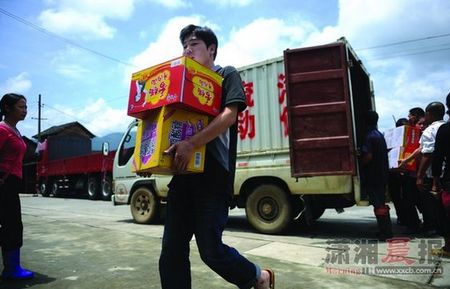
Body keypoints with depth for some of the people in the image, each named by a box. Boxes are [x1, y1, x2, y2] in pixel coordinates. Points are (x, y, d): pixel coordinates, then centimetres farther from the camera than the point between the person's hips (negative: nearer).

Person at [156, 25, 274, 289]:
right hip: (183, 175, 7)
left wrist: (191, 144, -25)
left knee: (211, 250, -3)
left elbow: (229, 115, -12)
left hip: (213, 177, -6)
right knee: (171, 250, 4)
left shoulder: (227, 75, 4)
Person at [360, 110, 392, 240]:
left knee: (378, 204, -4)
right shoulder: (380, 135, 13)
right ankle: (386, 231, 24)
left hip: (373, 176, -9)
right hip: (382, 175, 9)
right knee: (381, 203, 16)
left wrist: (359, 165, -9)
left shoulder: (369, 136, -15)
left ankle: (385, 232, -1)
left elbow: (368, 156, -24)